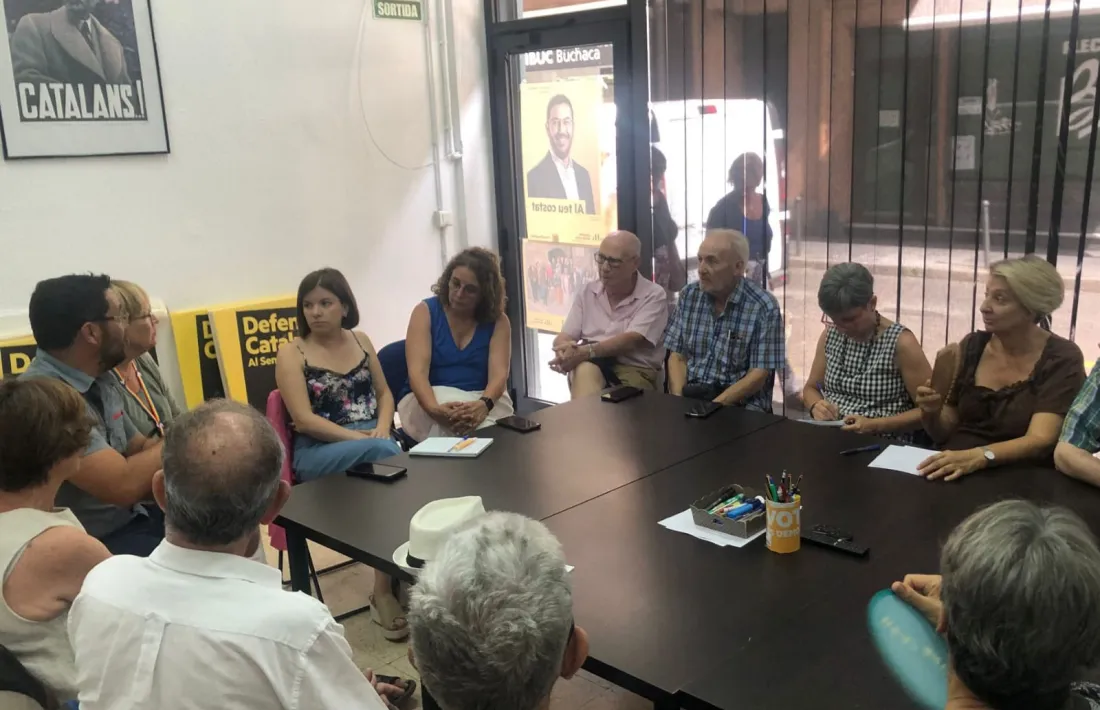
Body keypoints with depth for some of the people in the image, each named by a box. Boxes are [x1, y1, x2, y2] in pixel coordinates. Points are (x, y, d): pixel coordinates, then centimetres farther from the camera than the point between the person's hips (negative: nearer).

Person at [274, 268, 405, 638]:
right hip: (319, 452, -4)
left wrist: (382, 428, -3)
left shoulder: (360, 340, 15)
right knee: (384, 455, -35)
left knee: (384, 451, -34)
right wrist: (362, 438, -19)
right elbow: (304, 420, -10)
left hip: (372, 440, 4)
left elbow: (384, 393, 19)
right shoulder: (292, 352, 0)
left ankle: (385, 590, -28)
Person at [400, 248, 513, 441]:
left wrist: (483, 405, -36)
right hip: (431, 399, -1)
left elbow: (499, 373, -12)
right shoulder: (425, 312, -1)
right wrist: (434, 409, -35)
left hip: (484, 399, 2)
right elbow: (417, 371, -14)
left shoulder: (498, 321, 3)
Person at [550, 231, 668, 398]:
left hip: (635, 370, -3)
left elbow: (632, 341, -15)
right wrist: (565, 351, -18)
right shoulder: (587, 292, 13)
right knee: (585, 367, -35)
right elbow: (563, 337, 9)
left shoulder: (653, 296, -1)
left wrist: (586, 352, -29)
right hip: (588, 367, 3)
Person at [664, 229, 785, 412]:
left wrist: (713, 406, -19)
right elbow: (677, 356, 6)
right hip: (690, 395, 3)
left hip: (740, 404, -3)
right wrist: (678, 400, -11)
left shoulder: (764, 307, -8)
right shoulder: (689, 296, 5)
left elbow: (758, 375, -10)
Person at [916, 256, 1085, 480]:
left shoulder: (1062, 359, -7)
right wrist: (931, 412, -12)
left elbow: (1040, 441, -19)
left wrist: (978, 457, -34)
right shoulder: (971, 346, 4)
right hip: (956, 474, 3)